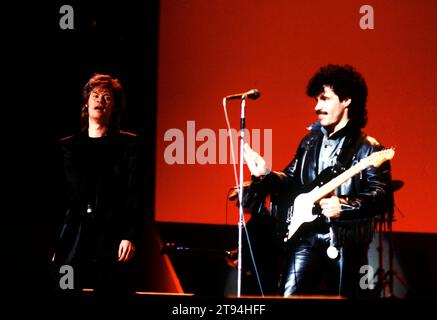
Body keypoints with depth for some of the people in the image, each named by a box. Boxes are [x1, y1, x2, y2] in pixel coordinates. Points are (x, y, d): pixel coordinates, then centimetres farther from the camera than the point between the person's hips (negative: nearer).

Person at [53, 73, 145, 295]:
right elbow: (59, 196, 14)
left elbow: (135, 196, -1)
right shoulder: (67, 146, 15)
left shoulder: (129, 144, 6)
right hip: (72, 240, 2)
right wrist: (53, 242, 10)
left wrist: (131, 236, -11)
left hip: (111, 238, -2)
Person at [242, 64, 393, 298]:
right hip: (303, 236, 4)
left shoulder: (367, 148, -4)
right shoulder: (310, 140, 14)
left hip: (344, 239, -4)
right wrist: (266, 175, 3)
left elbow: (382, 197, -13)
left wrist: (344, 206, -27)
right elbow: (292, 180, 23)